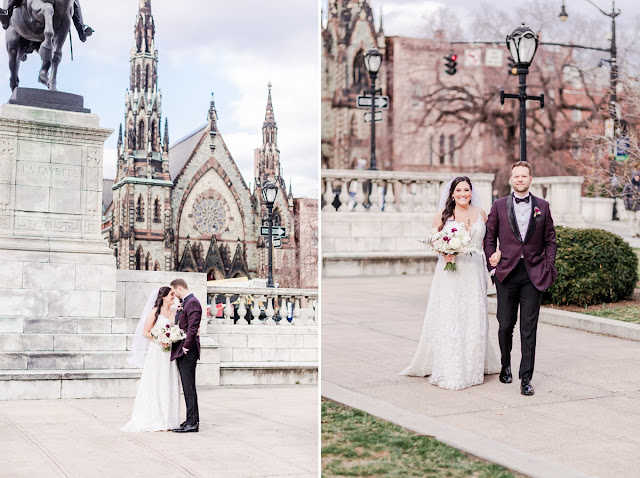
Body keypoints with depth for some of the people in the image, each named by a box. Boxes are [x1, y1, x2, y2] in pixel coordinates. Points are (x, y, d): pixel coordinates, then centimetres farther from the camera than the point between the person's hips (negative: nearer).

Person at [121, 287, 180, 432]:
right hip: (157, 351, -5)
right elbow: (145, 332, -4)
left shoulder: (175, 312, 11)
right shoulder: (154, 312, -3)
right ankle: (153, 421, 1)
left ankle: (168, 421, 8)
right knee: (154, 385, -4)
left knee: (169, 386, 4)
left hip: (171, 353, 5)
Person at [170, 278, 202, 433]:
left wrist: (186, 347, -18)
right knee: (187, 387, 13)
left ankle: (192, 423, -6)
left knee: (189, 387, -8)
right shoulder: (184, 303, 18)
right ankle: (192, 419, 18)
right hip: (181, 351, 10)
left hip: (187, 352, -10)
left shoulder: (192, 302, -13)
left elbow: (193, 327, -21)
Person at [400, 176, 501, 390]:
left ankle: (473, 367, 17)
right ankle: (449, 371, 0)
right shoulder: (443, 214, 2)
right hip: (450, 271, -2)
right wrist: (444, 252, -14)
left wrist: (497, 252, -1)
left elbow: (488, 239, 16)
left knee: (474, 317, 3)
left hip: (474, 273, 3)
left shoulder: (480, 213, 9)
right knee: (448, 318, -5)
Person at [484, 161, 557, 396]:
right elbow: (489, 237, 9)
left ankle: (526, 377, 3)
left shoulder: (542, 206, 7)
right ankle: (505, 365, 31)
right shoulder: (499, 206, 5)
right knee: (505, 325, 6)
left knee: (529, 328, -2)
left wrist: (548, 267, 2)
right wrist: (492, 264, 1)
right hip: (506, 273, 0)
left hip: (534, 274, 0)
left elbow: (550, 239, 10)